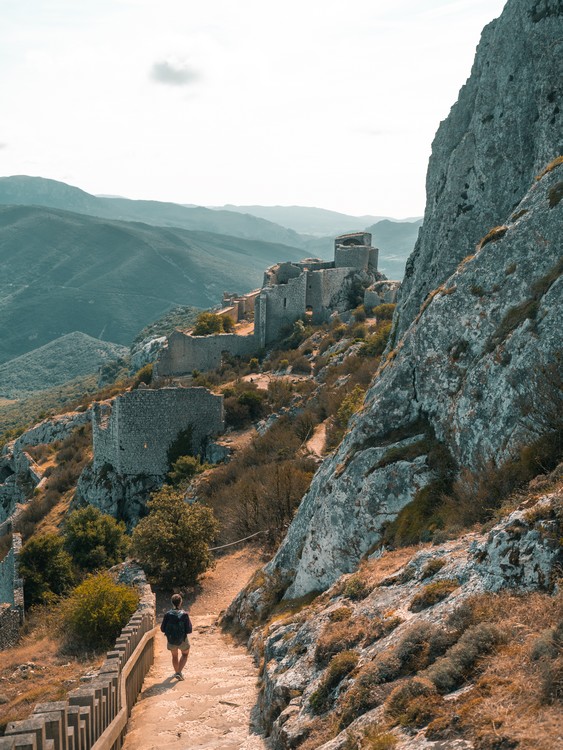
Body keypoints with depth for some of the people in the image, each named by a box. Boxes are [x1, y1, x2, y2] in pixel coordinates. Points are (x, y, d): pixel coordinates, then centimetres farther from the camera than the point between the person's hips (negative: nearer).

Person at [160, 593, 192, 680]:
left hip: (171, 640, 2)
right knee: (185, 654, 25)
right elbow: (189, 630, -19)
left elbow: (162, 629, -9)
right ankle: (179, 672, 11)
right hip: (182, 640, -2)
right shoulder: (184, 615, -21)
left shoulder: (167, 614, -16)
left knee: (174, 655, 28)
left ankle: (177, 672, 45)